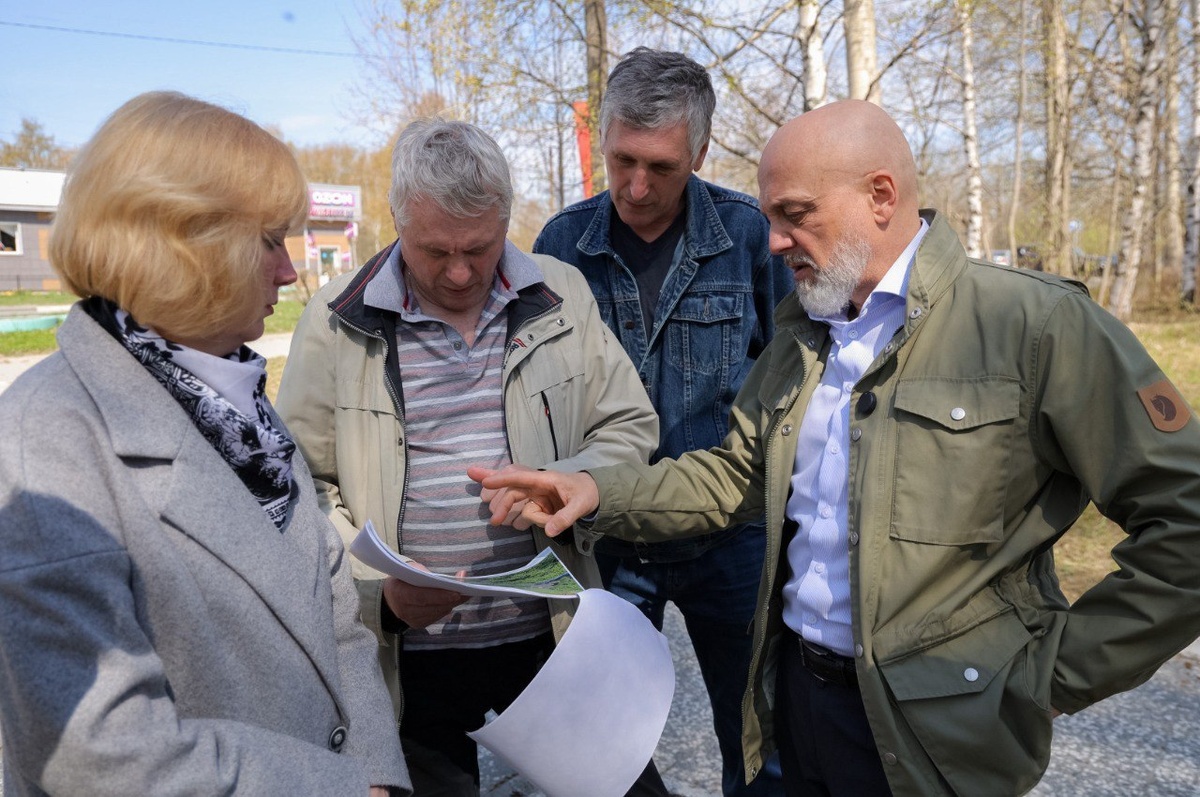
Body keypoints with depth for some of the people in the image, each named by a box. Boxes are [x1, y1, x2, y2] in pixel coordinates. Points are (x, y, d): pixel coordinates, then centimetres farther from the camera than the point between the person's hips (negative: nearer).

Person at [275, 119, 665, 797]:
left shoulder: (561, 295, 1)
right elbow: (305, 482, -2)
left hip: (551, 634, 2)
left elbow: (630, 428, 5)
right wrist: (377, 591, -16)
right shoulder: (339, 320, -4)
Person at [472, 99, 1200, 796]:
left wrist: (1057, 676, -12)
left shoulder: (1035, 323, -16)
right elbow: (739, 475, 10)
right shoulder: (801, 334, 7)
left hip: (931, 728, -6)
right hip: (794, 691, 6)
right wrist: (600, 494, -4)